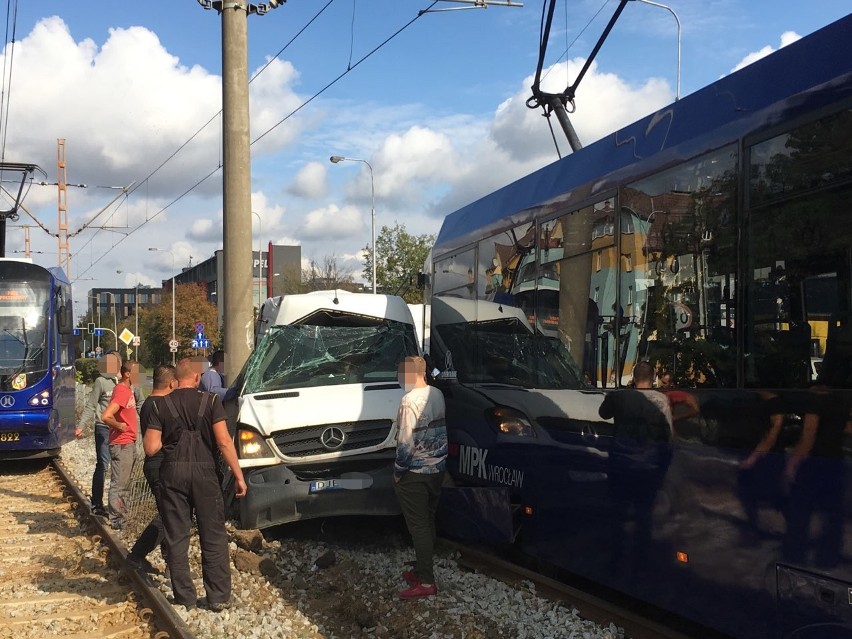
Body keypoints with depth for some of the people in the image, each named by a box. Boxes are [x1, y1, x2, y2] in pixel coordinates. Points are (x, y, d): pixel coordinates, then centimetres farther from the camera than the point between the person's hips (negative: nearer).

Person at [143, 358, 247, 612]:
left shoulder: (161, 405, 0)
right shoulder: (210, 401, -4)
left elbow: (151, 448, -4)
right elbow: (224, 442, -10)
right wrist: (238, 476, -6)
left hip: (173, 472, 1)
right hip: (204, 471, -1)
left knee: (176, 538, 10)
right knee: (214, 537, 8)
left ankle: (184, 597, 14)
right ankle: (219, 597, 9)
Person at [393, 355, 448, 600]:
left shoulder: (410, 400, -21)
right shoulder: (437, 394, 4)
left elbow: (406, 442, -22)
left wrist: (398, 471, -9)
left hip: (415, 473, -8)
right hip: (437, 468, 8)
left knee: (418, 527, -1)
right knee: (428, 522, 16)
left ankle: (426, 582, 3)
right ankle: (422, 569, 28)